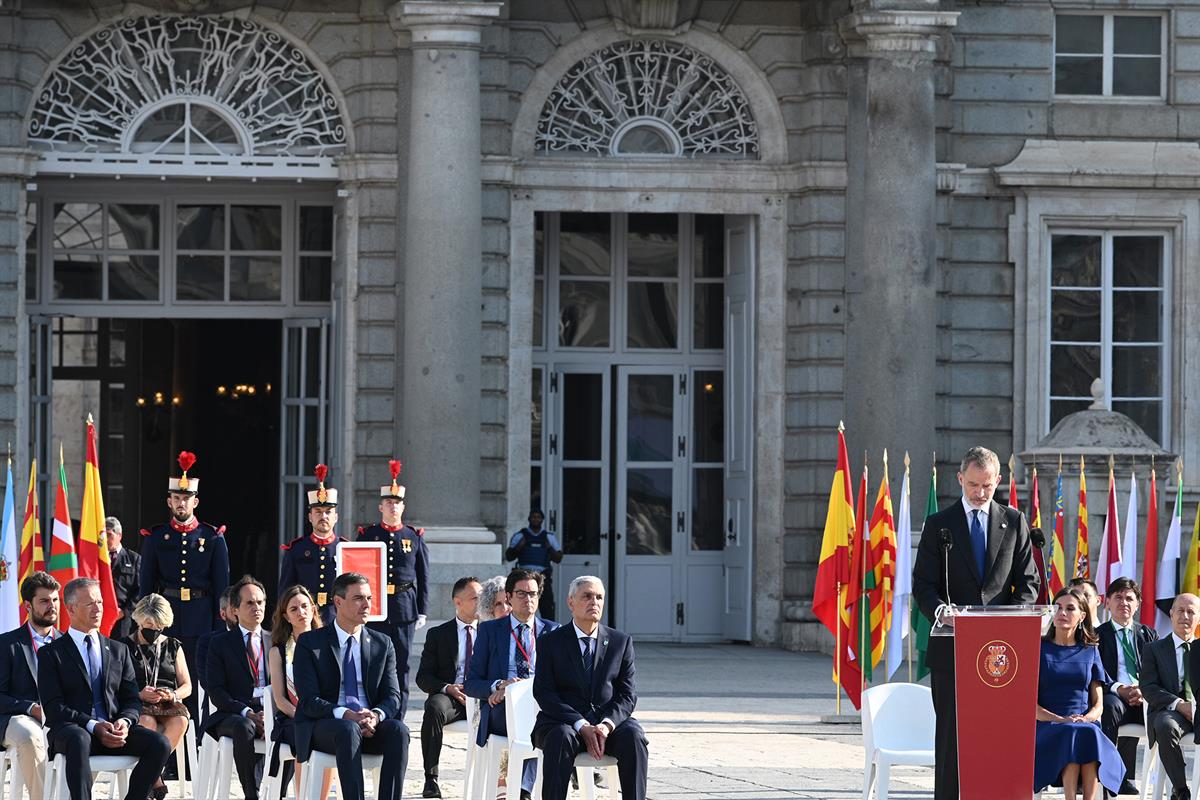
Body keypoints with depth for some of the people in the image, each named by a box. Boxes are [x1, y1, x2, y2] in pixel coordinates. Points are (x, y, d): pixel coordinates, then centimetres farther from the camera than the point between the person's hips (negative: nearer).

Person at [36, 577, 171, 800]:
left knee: (160, 744, -23)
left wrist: (124, 721, -9)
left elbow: (132, 700, 16)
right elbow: (53, 707, -4)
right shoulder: (51, 653, 7)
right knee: (79, 740, -41)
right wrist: (93, 726, -18)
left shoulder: (118, 650, 21)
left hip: (114, 729, 4)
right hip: (71, 729, -4)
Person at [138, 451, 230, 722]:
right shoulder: (155, 538, 7)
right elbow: (145, 586, 8)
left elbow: (221, 587, 5)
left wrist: (219, 629, -1)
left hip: (201, 623, -1)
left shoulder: (213, 538, 5)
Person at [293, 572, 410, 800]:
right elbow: (309, 701, -7)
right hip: (324, 727, -3)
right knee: (348, 729, -38)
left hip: (370, 725, 3)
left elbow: (392, 696, 7)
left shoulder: (382, 644, 13)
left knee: (398, 729, -30)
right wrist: (347, 715, -24)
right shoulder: (310, 643, 2)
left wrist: (376, 715, -18)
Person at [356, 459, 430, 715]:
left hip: (404, 607, 1)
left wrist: (422, 611, 3)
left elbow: (423, 577, 9)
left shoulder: (414, 537, 8)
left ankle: (398, 715, 9)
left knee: (401, 664, 4)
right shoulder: (367, 535, 6)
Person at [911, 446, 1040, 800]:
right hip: (951, 646, -1)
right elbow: (923, 583, 1)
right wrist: (940, 610, -20)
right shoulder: (939, 525, 6)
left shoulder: (1014, 523, 10)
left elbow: (1027, 581, 8)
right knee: (951, 734, -1)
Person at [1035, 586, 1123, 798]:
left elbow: (1098, 703, 14)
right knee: (1071, 734, -37)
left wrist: (1086, 719, -10)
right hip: (1047, 727, -2)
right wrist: (1061, 720, -13)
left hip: (1087, 727, 2)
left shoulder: (1090, 652, 18)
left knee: (1088, 734, -35)